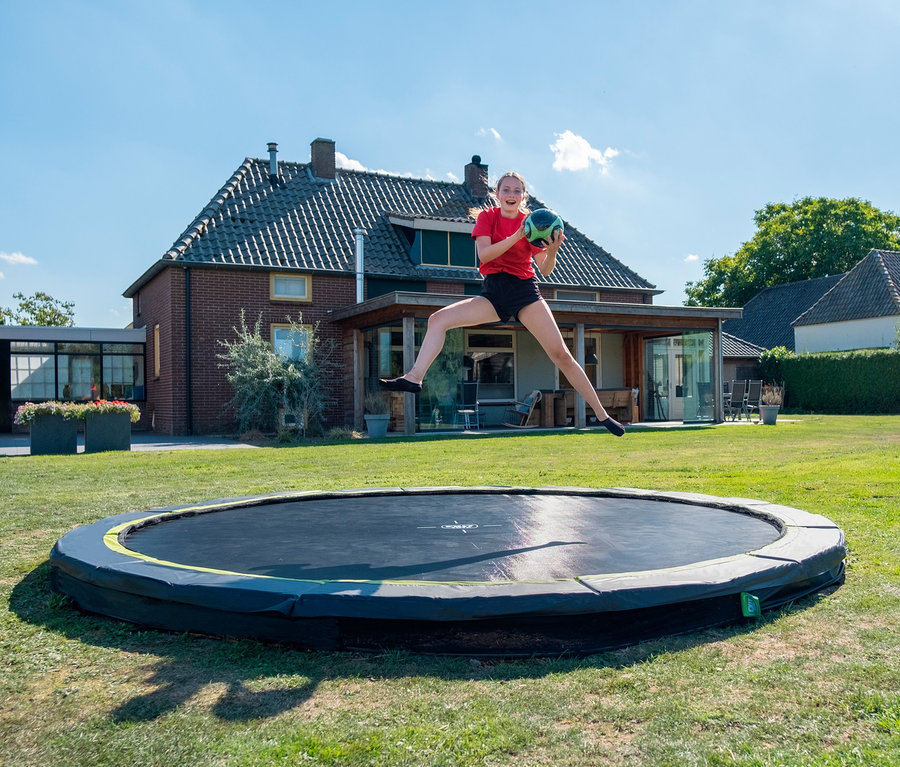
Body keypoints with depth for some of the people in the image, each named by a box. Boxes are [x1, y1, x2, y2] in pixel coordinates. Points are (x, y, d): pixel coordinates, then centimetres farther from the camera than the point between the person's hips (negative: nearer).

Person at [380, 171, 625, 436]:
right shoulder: (487, 217, 3)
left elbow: (544, 270, -2)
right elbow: (484, 254, -14)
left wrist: (552, 251, -24)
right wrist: (516, 236, -25)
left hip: (525, 291, -2)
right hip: (493, 293, 2)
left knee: (561, 354, -9)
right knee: (438, 319, -15)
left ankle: (601, 414, -2)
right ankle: (414, 378, -21)